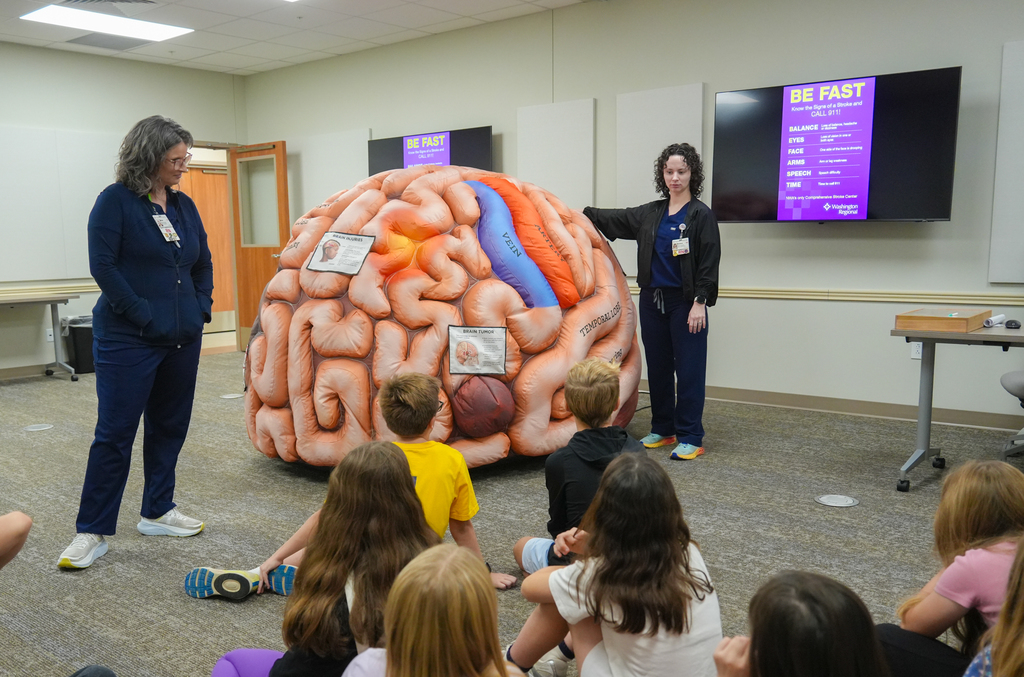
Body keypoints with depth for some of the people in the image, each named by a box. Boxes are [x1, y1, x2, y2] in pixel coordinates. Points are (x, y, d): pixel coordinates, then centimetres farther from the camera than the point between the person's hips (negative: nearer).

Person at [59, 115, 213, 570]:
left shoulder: (184, 205, 11)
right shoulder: (116, 201, -7)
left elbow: (203, 263, 17)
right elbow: (103, 265, -13)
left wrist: (201, 307, 4)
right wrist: (144, 315, -16)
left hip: (183, 338, 7)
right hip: (129, 340, -6)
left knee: (169, 427, 14)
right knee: (115, 433, -3)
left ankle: (157, 512, 28)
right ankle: (92, 531, 8)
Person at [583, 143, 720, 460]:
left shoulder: (701, 215, -4)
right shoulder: (650, 213, 12)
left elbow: (709, 264, -9)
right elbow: (612, 219, 22)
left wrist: (700, 302, -16)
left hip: (685, 303, -6)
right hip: (652, 300, 6)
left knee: (689, 370, -3)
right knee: (657, 367, 11)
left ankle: (690, 438, 3)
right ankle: (662, 430, 23)